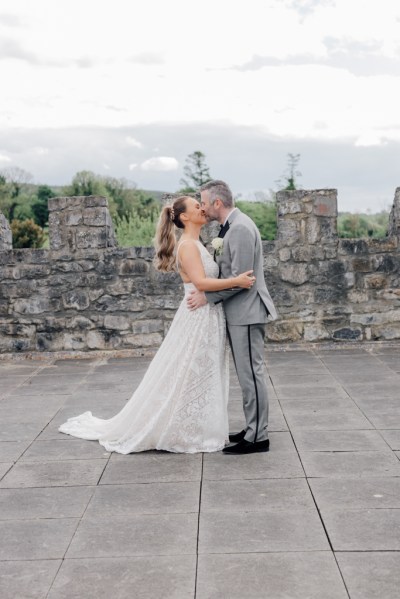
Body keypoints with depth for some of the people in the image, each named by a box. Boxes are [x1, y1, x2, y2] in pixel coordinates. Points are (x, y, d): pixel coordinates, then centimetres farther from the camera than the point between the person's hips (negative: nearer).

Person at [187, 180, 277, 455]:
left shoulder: (240, 228, -18)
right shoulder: (231, 226, 14)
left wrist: (207, 296, -15)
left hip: (246, 312, -10)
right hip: (238, 312, 10)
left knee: (251, 375, -4)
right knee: (248, 375, 15)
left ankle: (258, 437, 3)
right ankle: (253, 429, 24)